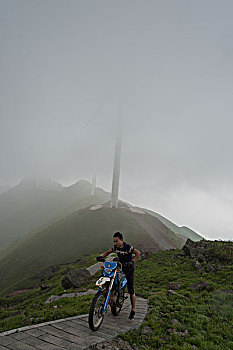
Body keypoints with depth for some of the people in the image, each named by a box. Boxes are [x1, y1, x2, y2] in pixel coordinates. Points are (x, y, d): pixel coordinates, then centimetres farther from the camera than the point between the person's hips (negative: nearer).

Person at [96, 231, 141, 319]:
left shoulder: (128, 247, -21)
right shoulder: (115, 247, -4)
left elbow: (138, 253, -13)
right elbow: (108, 252, 10)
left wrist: (132, 261, -21)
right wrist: (101, 256, -7)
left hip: (129, 269, -5)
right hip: (120, 267, 6)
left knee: (131, 291, 0)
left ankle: (133, 310, 15)